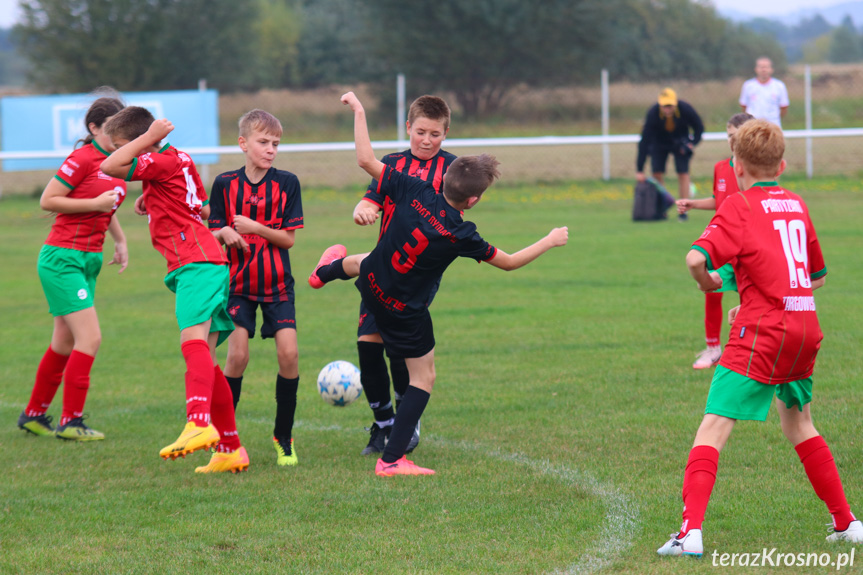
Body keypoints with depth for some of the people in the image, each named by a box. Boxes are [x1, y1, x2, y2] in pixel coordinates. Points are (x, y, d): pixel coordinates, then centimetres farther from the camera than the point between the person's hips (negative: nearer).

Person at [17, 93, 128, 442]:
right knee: (90, 337, -14)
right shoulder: (82, 159, -16)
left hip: (88, 260, 9)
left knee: (65, 343, 14)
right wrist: (95, 203, -19)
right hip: (62, 258, -9)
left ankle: (34, 415, 26)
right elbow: (47, 201, -15)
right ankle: (71, 422, -8)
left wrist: (120, 240, 21)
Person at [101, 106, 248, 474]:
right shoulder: (181, 161, 22)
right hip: (208, 266, 11)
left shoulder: (163, 162, -7)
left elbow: (110, 168, -17)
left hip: (196, 265, -11)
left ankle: (199, 425, -49)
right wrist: (155, 202, 27)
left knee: (193, 340, -29)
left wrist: (149, 137, -10)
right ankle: (231, 450, 13)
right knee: (204, 360, 11)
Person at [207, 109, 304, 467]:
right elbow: (214, 234, 3)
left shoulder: (286, 183, -2)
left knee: (289, 353, -11)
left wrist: (256, 228, -19)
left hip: (277, 283, 0)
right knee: (238, 355, -12)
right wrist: (225, 233, -19)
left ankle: (283, 437, 5)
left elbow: (289, 237, -4)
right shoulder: (225, 184, -1)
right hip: (238, 282, 0)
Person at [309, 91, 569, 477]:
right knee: (424, 378, 8)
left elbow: (366, 160, -17)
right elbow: (509, 262, -12)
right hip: (406, 312, -5)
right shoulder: (460, 236, -26)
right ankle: (391, 460, 4)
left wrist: (358, 112, -6)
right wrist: (550, 242, 3)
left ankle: (329, 270, 76)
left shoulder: (414, 191, -21)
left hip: (373, 283, 5)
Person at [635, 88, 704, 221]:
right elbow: (644, 141, -28)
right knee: (657, 174, -10)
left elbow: (699, 126, -7)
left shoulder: (685, 109, -30)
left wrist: (693, 143, -23)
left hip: (680, 143, 0)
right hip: (659, 143, 0)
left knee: (683, 173, -11)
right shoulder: (653, 114, -31)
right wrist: (639, 170, -29)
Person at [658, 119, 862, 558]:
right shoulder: (796, 205, 14)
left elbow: (696, 259, -19)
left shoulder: (740, 206, -4)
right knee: (798, 424, 25)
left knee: (713, 428, -8)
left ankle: (691, 531, -21)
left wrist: (710, 282, 2)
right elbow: (818, 274, 24)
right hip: (805, 327, 6)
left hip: (763, 333, -6)